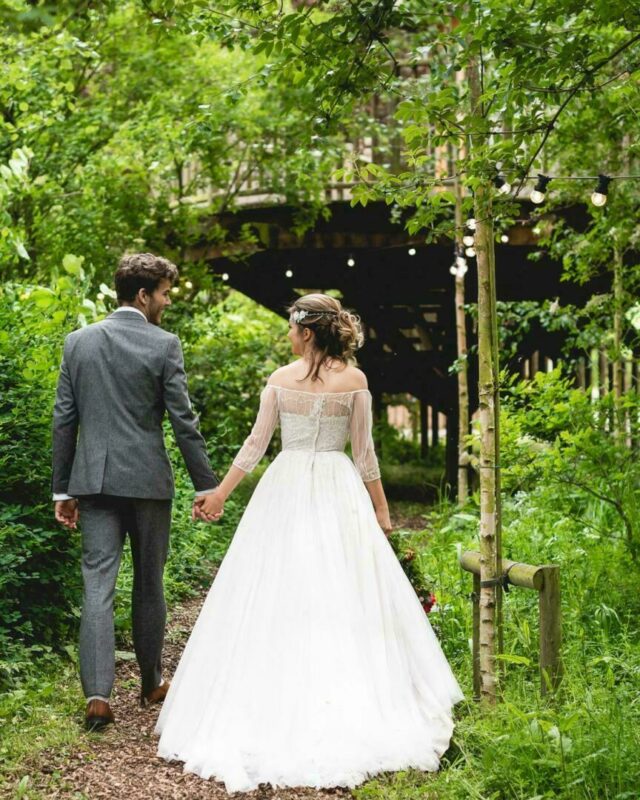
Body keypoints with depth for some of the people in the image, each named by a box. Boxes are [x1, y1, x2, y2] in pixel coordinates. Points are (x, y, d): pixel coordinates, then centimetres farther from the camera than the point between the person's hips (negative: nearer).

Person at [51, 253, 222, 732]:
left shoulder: (79, 341, 5)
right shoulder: (164, 345, -7)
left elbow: (64, 420, 6)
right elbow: (183, 420, -8)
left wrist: (63, 489, 12)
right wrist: (206, 485, -1)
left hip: (93, 478, 3)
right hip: (147, 478, -2)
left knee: (98, 586, -1)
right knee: (149, 584, 13)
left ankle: (98, 695, -11)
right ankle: (152, 682, 27)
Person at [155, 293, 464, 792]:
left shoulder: (280, 379, -2)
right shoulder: (354, 380, -2)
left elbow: (255, 445, -1)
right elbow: (364, 452, -1)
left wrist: (220, 494, 8)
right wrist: (381, 509, 8)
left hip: (287, 489, 0)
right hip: (339, 493, 0)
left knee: (280, 599, 5)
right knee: (345, 598, 3)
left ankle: (281, 709, 7)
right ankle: (354, 710, 4)